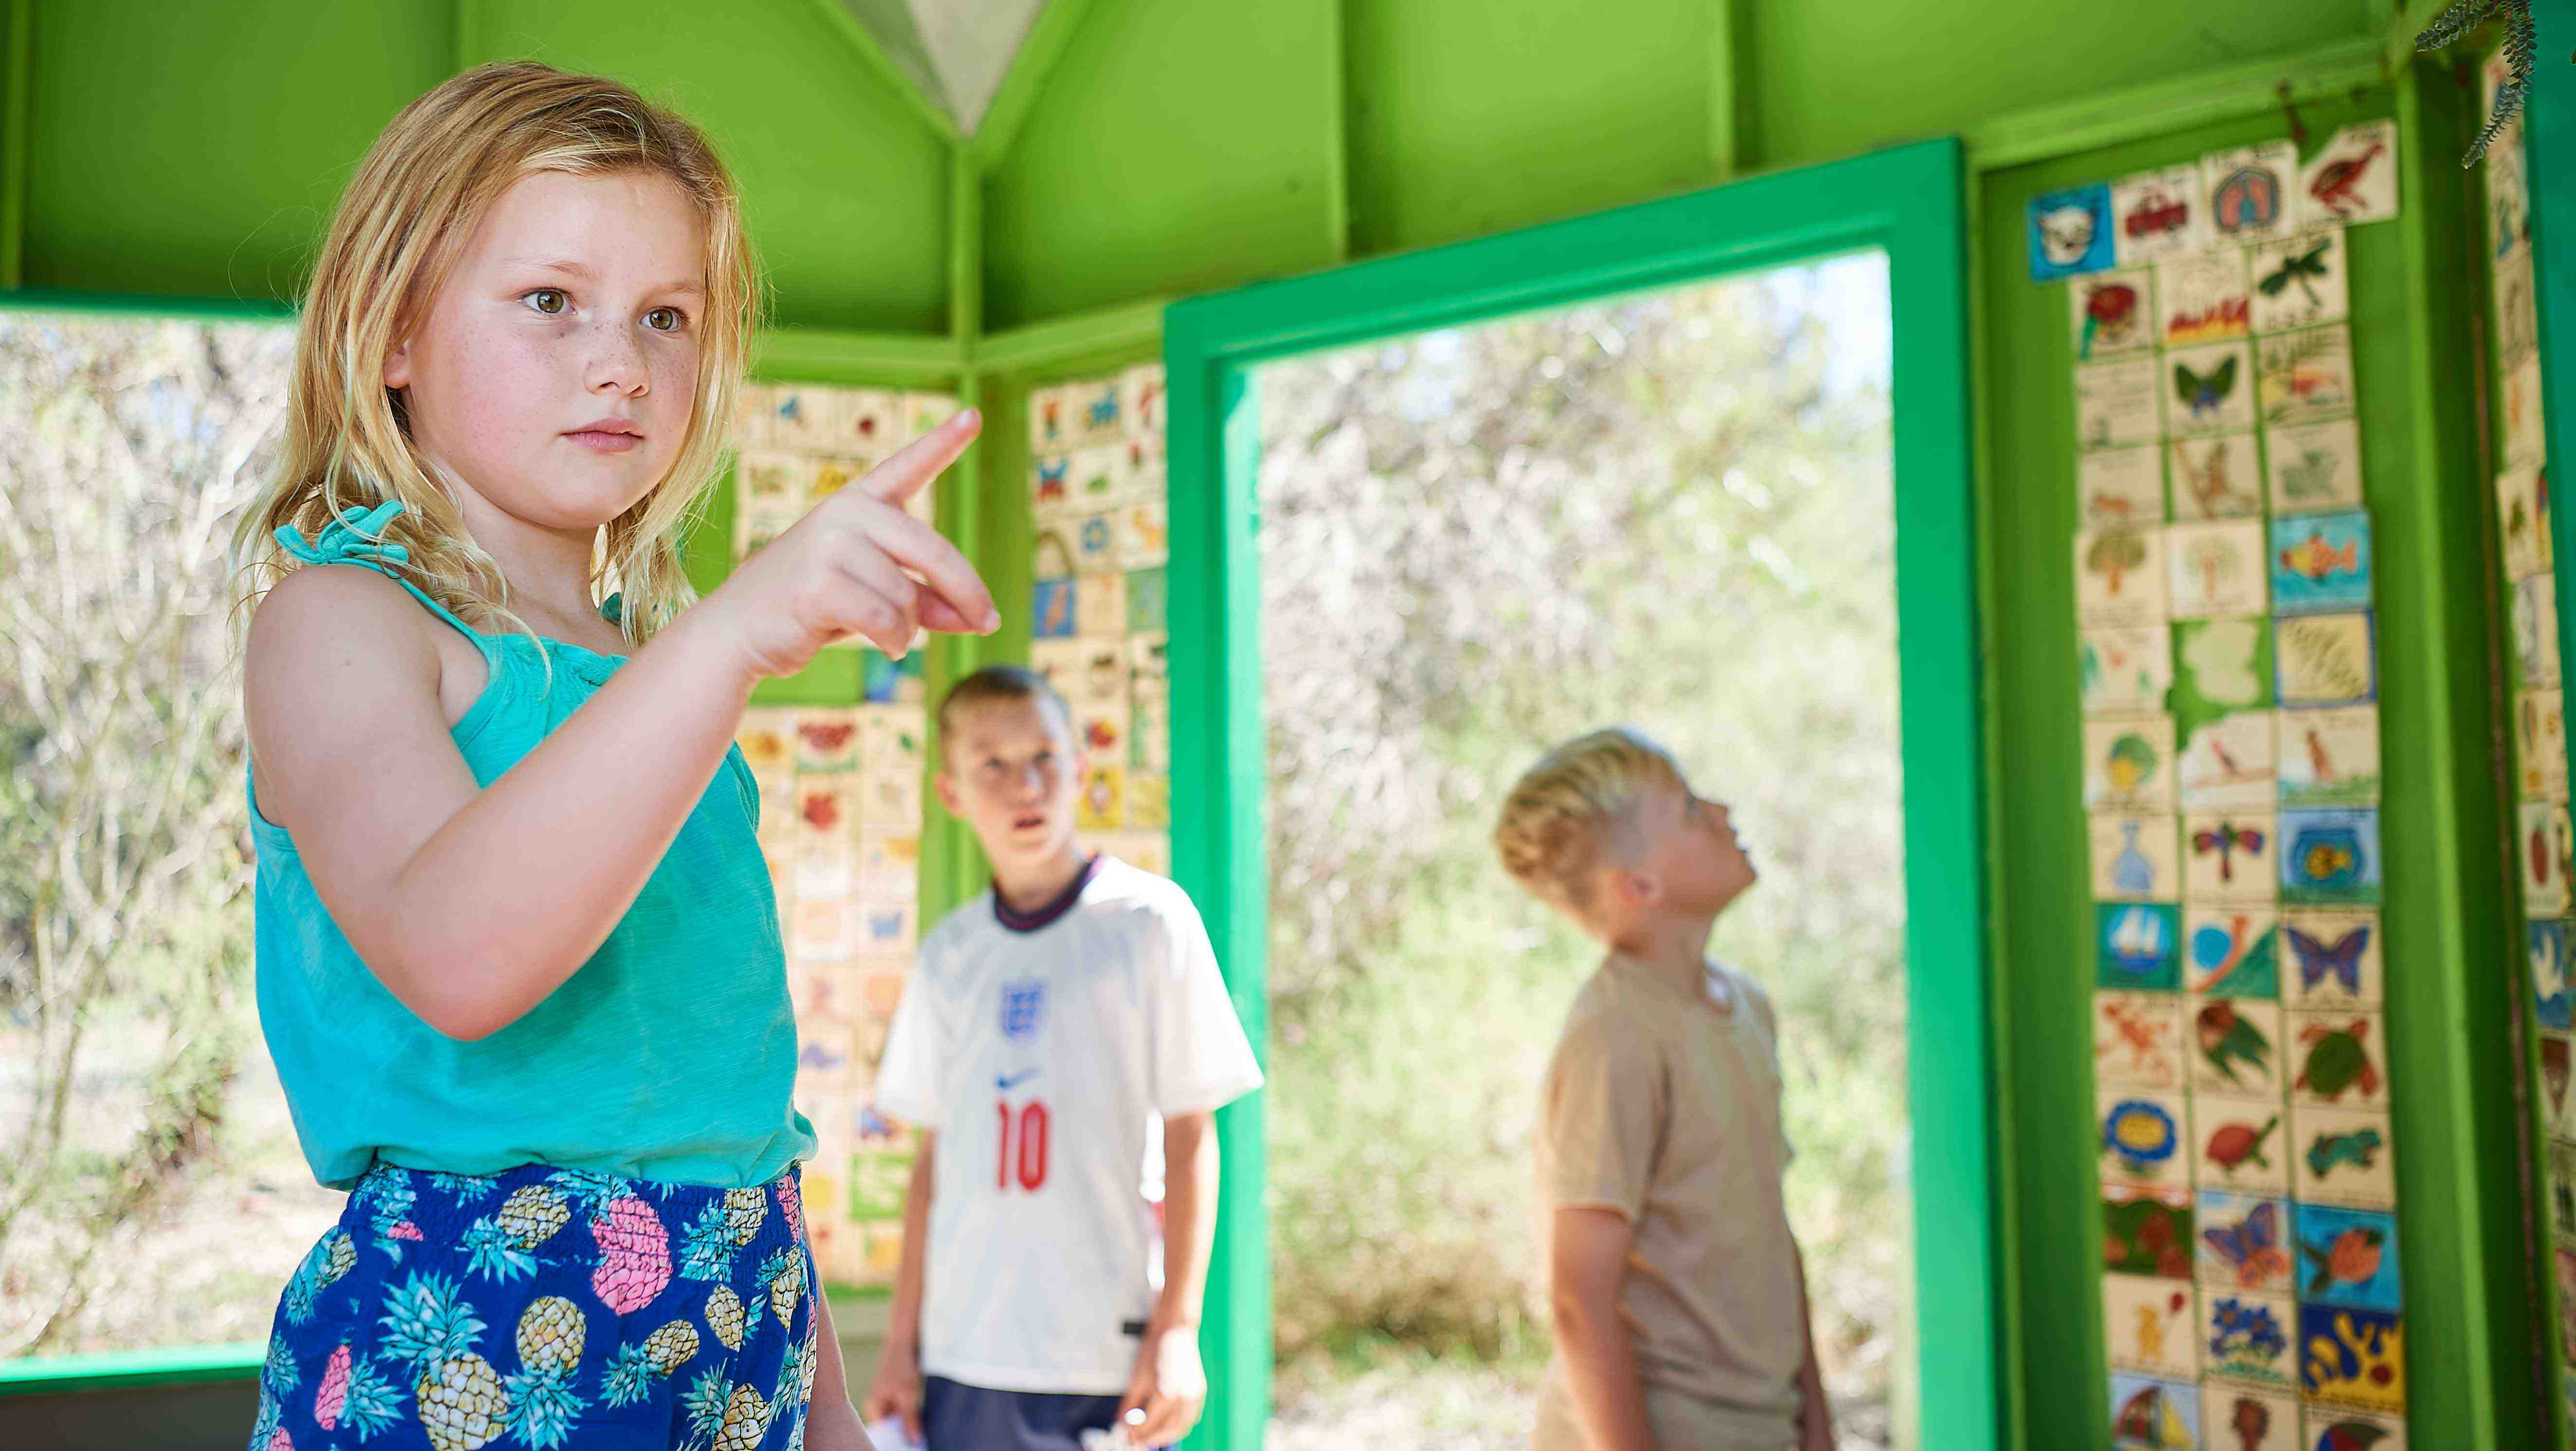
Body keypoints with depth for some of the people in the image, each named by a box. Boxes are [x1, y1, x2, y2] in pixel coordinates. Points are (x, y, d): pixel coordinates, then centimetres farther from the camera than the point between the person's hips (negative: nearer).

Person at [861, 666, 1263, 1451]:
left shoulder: (1151, 921, -3)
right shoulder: (949, 953, 8)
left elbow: (1191, 1141, -3)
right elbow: (934, 1157, 12)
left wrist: (1177, 1329, -6)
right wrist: (903, 1339, 10)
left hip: (1108, 1357, -3)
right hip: (962, 1357, 4)